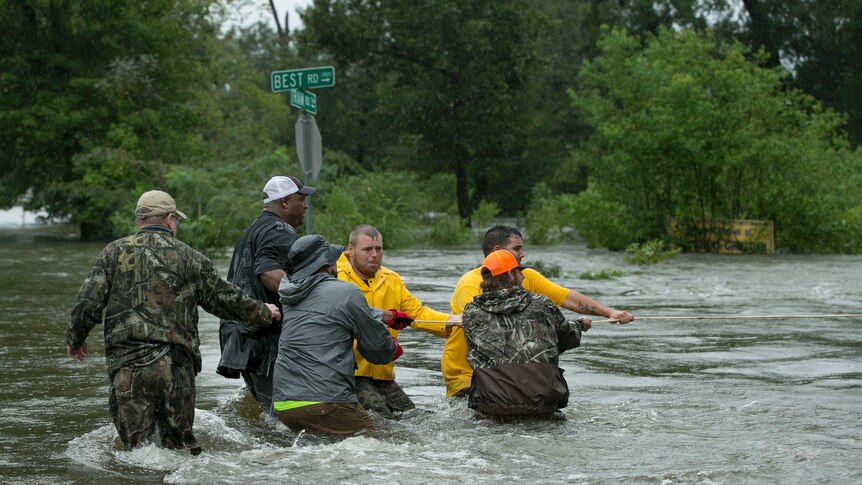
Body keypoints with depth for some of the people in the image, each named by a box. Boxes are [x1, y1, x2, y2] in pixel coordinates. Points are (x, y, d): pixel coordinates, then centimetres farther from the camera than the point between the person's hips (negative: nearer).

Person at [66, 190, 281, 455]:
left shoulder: (115, 252, 6)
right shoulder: (189, 258, 7)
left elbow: (88, 304, 2)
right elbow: (227, 299, 14)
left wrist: (75, 338, 20)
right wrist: (263, 313, 32)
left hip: (128, 367, -1)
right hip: (177, 368, 1)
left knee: (137, 445, -1)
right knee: (180, 441, 10)